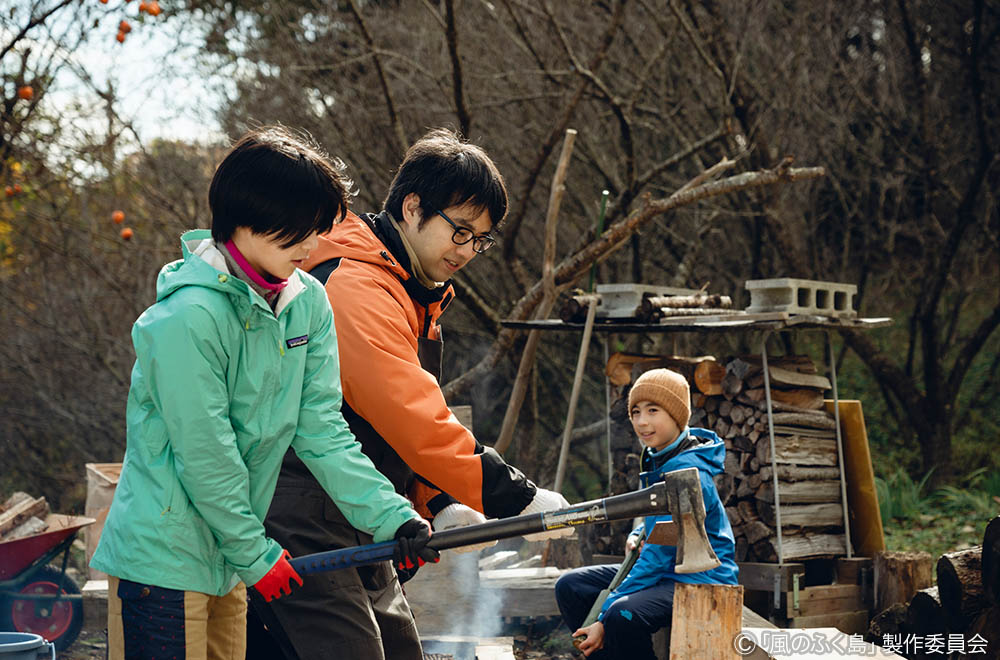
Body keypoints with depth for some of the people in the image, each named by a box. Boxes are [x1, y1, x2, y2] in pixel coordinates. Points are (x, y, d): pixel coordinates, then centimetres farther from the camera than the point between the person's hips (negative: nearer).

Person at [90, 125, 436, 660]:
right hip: (161, 558, -8)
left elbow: (321, 429, 1)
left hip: (224, 558, 8)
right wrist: (256, 554, -11)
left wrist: (391, 516, -9)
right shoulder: (188, 318, -22)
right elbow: (205, 455, -19)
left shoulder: (309, 303, 2)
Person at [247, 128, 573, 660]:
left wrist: (440, 503, 4)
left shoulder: (414, 295, 16)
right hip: (302, 523, -10)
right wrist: (518, 498, -27)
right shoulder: (357, 287, -19)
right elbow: (410, 417, -27)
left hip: (352, 527, 10)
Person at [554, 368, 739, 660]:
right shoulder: (656, 459, 8)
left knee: (624, 615, -35)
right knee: (570, 586, 0)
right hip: (665, 572, 10)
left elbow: (661, 553, -24)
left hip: (701, 580, -10)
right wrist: (637, 535, 5)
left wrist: (603, 621, -25)